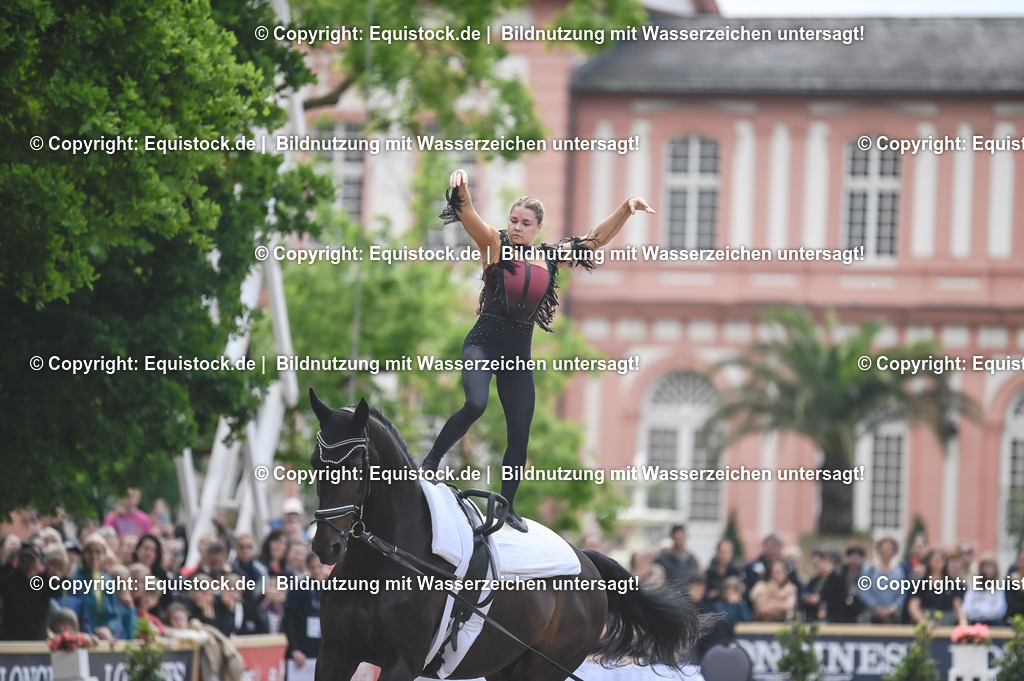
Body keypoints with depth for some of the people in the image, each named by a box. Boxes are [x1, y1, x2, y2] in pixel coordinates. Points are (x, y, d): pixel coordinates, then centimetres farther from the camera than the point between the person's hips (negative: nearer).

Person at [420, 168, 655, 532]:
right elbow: (468, 214, -20)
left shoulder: (550, 257, 9)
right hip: (485, 341, -5)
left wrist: (627, 208, 5)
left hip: (519, 351, 5)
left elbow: (596, 239, 16)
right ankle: (431, 461, -11)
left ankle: (507, 507, 21)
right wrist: (461, 188, -41)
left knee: (520, 437, 6)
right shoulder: (495, 244, -3)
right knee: (475, 404, -31)